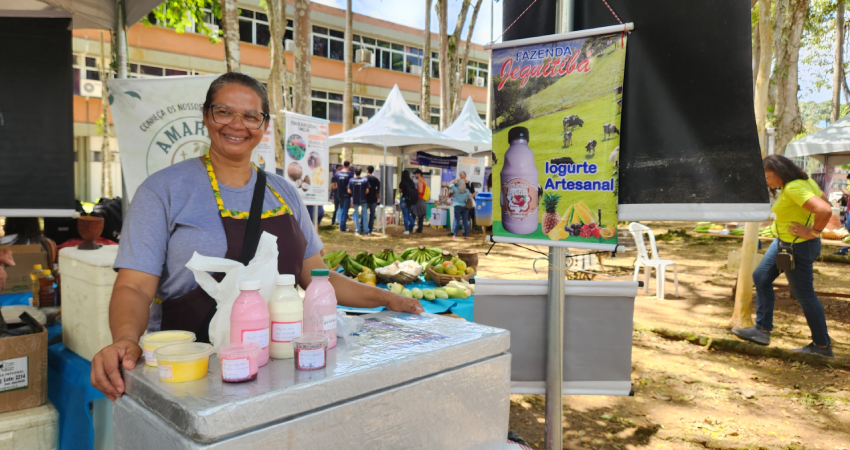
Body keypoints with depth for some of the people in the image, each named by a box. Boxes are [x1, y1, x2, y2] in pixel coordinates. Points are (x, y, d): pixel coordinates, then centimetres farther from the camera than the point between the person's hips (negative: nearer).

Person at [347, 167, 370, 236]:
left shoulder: (351, 180, -6)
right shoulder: (365, 180, -8)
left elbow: (349, 191, -4)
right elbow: (367, 191, -8)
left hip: (355, 200, 1)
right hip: (363, 200, -1)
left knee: (356, 215, 10)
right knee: (364, 215, 8)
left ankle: (357, 231, 12)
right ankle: (365, 231, 9)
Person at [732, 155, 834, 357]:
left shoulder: (794, 188, -25)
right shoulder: (800, 181, 6)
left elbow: (825, 210, -37)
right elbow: (822, 200, 19)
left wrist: (813, 232, -22)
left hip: (798, 248, -11)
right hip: (783, 242, 11)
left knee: (804, 295, 2)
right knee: (761, 277, 14)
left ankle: (823, 346, 19)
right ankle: (762, 329, 19)